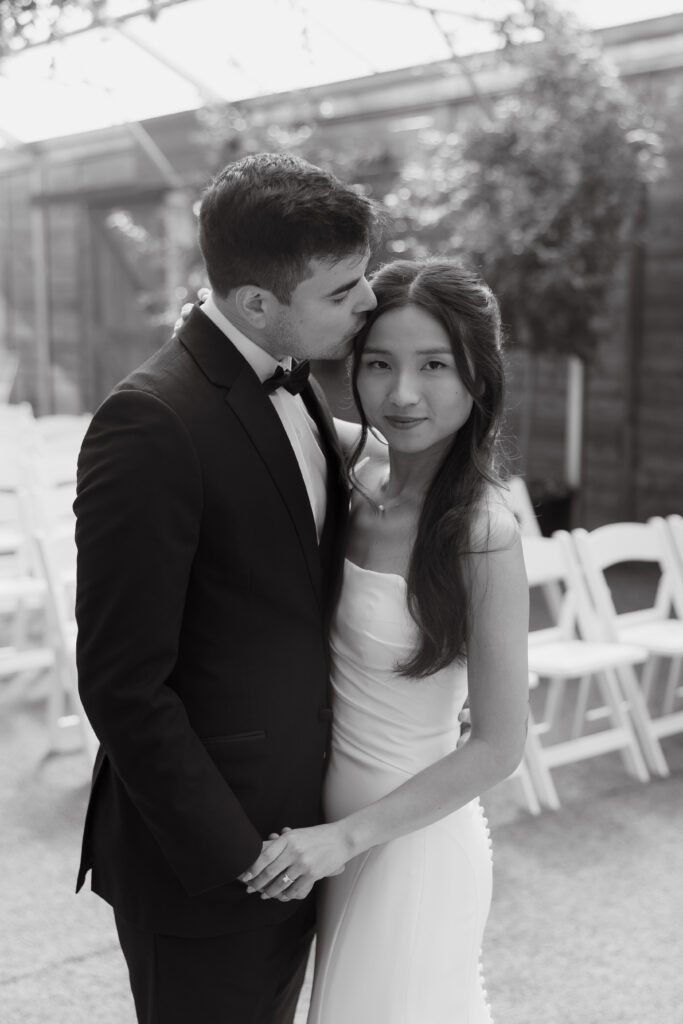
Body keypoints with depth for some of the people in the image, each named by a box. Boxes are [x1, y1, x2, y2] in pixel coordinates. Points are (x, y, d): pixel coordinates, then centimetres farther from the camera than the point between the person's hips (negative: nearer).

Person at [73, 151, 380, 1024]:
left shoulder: (295, 390, 6)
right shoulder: (150, 423, -22)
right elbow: (123, 683, -22)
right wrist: (229, 856, -18)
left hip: (296, 829, 8)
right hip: (202, 858, -8)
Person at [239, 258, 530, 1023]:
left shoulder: (482, 533, -23)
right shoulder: (359, 477, -8)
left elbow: (498, 746, -19)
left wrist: (345, 836, -19)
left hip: (410, 838, -6)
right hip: (338, 822, 6)